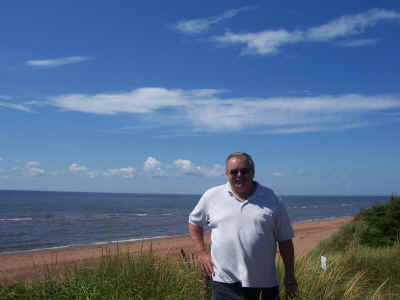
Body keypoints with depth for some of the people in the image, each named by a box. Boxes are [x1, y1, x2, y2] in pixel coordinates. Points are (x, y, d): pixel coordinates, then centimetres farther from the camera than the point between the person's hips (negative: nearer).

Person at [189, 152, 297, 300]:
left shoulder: (271, 198, 3)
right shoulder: (212, 196, 2)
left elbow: (285, 240, 7)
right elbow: (194, 222, 17)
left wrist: (289, 275, 8)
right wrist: (201, 252, 6)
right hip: (225, 282, -1)